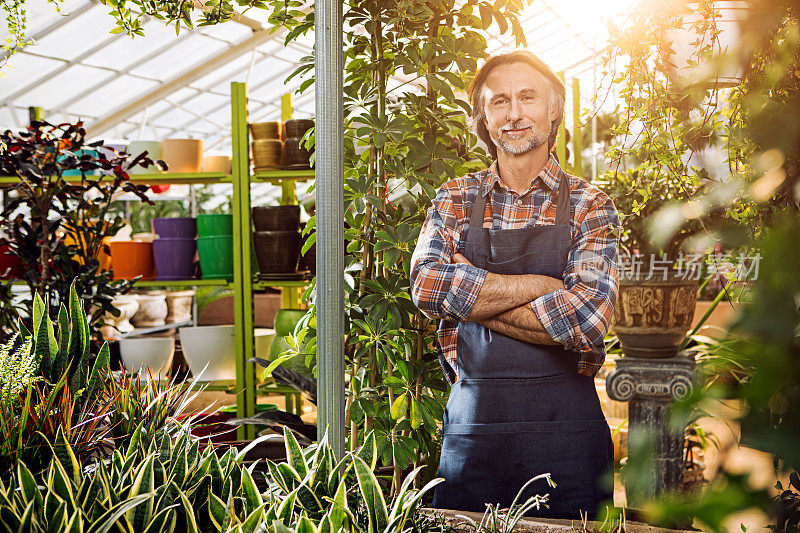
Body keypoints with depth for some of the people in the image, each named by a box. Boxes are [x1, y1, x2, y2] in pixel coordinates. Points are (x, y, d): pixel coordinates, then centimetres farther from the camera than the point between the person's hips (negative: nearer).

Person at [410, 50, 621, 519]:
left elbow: (588, 317, -14)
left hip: (565, 427, -1)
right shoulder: (456, 200, 8)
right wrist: (542, 285, -13)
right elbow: (426, 283, -11)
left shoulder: (589, 206, 1)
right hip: (472, 423, 2)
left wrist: (470, 298, -10)